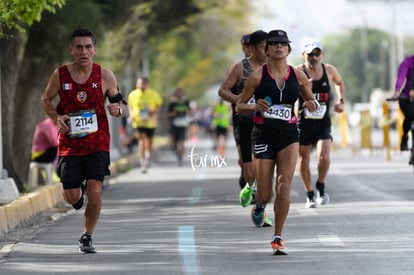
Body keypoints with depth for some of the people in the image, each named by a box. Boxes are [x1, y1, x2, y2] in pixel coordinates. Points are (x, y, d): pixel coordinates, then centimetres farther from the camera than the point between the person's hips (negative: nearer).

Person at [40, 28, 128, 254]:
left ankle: (87, 237, 8)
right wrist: (57, 117, -8)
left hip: (98, 144, -1)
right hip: (69, 143, 1)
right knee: (71, 197, 1)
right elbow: (45, 100, 11)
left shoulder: (105, 76, -3)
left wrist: (118, 109, -17)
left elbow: (120, 103, 8)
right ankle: (78, 193, 41)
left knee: (95, 192, -13)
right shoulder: (60, 75, -4)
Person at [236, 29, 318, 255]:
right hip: (263, 135, -1)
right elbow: (239, 106, 3)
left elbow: (310, 100, 18)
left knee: (284, 186, -14)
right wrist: (255, 106, -17)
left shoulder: (298, 76, 4)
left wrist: (311, 105, -5)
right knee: (265, 194, -1)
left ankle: (277, 238, -5)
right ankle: (259, 207, 38)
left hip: (288, 135, 1)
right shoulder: (258, 76, -3)